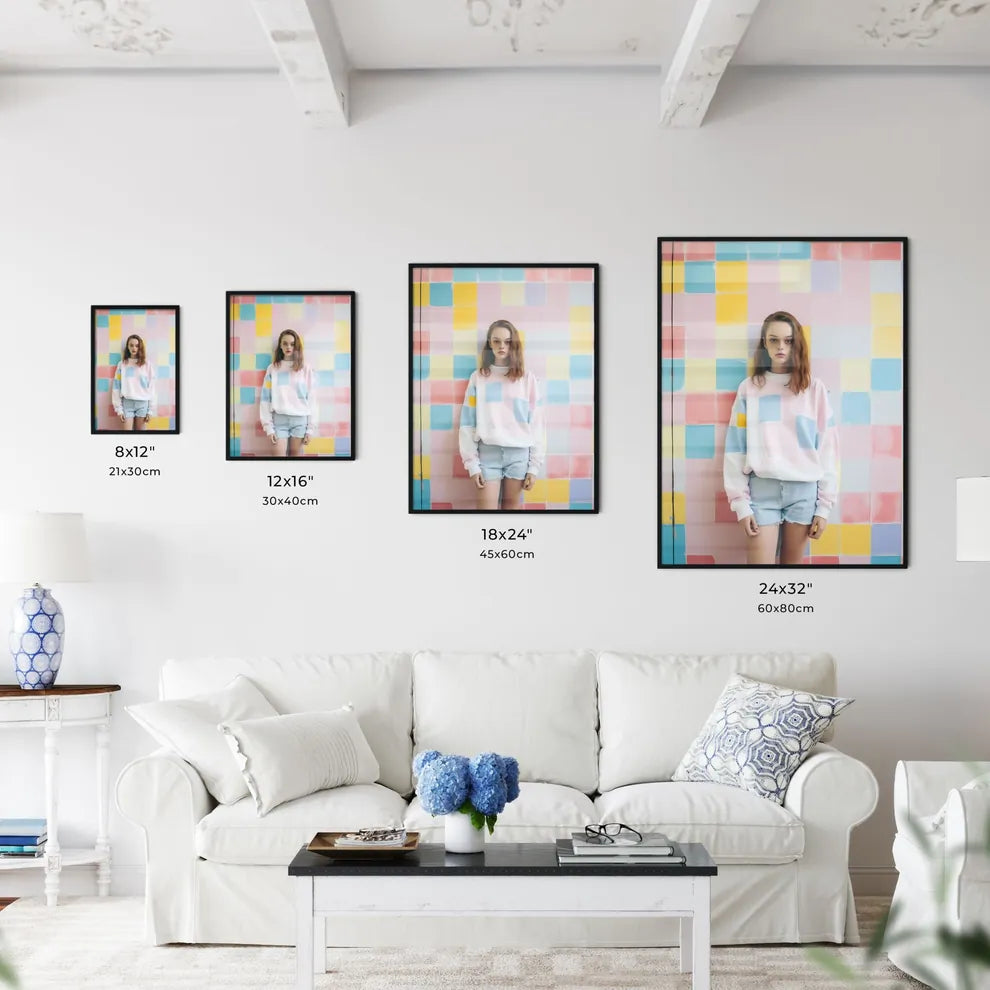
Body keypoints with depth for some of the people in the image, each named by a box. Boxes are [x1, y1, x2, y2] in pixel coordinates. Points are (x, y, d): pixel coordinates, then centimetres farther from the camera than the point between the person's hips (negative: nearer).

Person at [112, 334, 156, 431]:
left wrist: (151, 410, -3)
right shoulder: (122, 364, 5)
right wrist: (119, 409, -3)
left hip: (143, 403, 0)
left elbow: (151, 387, 3)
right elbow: (117, 387, 4)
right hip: (127, 403, 0)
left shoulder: (147, 364, 4)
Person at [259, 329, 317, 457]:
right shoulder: (273, 368, 4)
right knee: (280, 455, -5)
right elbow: (266, 398, 3)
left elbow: (311, 399, 3)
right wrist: (268, 426, -4)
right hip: (279, 419, 0)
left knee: (296, 455, 4)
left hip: (300, 419, 0)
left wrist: (311, 428, -2)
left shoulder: (306, 369, 3)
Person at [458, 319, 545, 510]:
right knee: (486, 508, -5)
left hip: (519, 453, 1)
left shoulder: (527, 378, 5)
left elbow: (536, 424, 4)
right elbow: (468, 422, 3)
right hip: (488, 452, 0)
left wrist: (534, 465, -1)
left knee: (512, 506, 6)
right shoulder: (478, 377, 5)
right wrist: (472, 463, -5)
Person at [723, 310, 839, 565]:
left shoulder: (814, 389, 5)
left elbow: (827, 449, 4)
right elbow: (736, 447, 2)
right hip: (762, 488, -1)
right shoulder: (750, 388, 4)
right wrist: (741, 503, -5)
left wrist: (824, 505, 0)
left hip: (804, 489, 1)